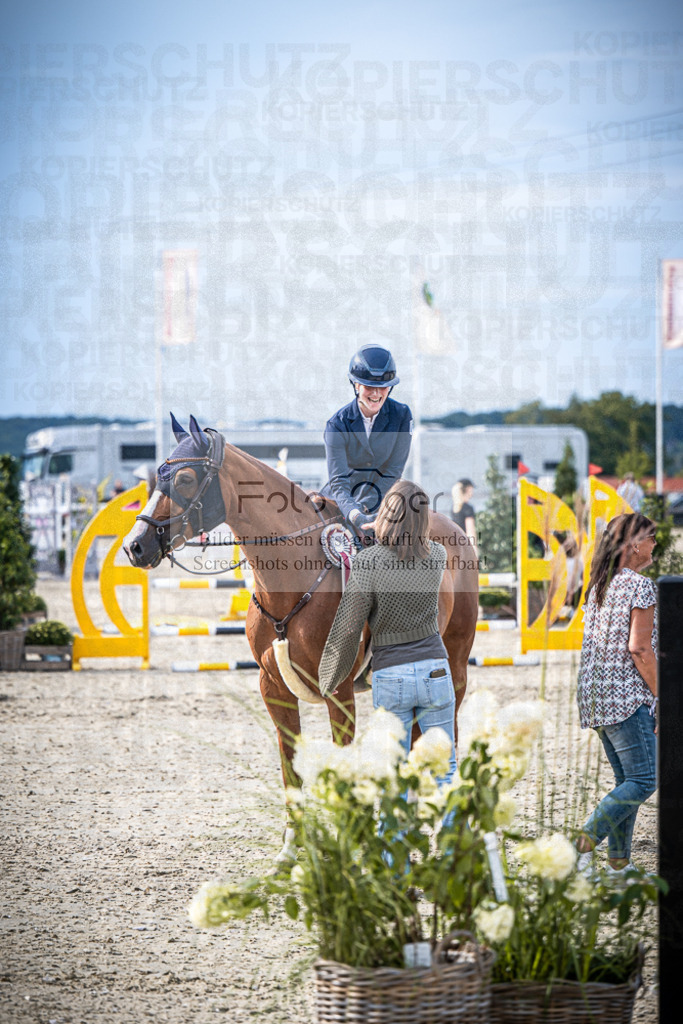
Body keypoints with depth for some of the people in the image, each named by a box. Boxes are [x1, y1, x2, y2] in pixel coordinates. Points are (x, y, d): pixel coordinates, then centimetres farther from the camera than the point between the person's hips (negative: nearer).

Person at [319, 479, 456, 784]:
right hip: (434, 673, 2)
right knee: (443, 770, 9)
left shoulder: (367, 562, -16)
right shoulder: (437, 556, -5)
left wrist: (328, 681, 3)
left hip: (390, 679, -2)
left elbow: (347, 630, -12)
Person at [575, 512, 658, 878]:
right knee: (642, 781, -6)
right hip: (627, 696, -9)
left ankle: (619, 862, 10)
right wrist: (661, 697, -11)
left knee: (627, 779, 13)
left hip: (596, 696, 9)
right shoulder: (641, 587, -11)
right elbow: (638, 649, -17)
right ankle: (585, 843, -14)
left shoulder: (598, 587, 13)